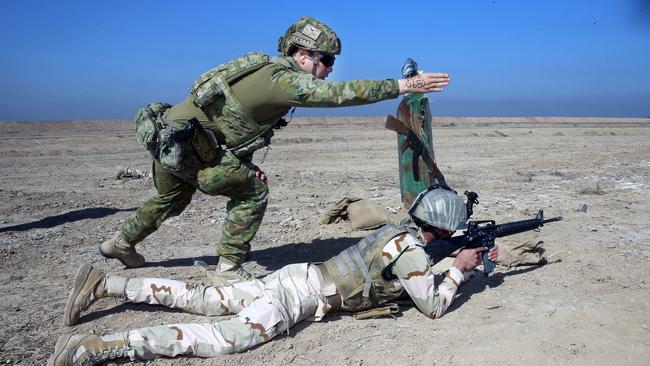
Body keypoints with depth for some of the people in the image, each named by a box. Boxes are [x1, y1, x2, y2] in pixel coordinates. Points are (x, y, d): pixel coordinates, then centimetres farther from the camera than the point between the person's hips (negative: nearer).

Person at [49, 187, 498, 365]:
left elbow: (415, 279, 34)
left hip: (293, 278, 9)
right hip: (299, 295, -9)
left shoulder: (397, 230, 19)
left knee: (203, 299, 11)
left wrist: (474, 256, 28)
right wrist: (459, 269, 6)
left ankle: (101, 284, 12)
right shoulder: (411, 252, -10)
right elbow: (434, 306, -7)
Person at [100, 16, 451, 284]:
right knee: (252, 190, -1)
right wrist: (404, 85, -22)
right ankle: (229, 267, 6)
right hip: (184, 142, -10)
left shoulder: (269, 70, 11)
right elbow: (341, 93, -26)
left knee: (172, 199, 30)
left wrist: (245, 162, 7)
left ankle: (120, 244, 49)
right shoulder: (284, 79, -19)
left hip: (164, 132, 10)